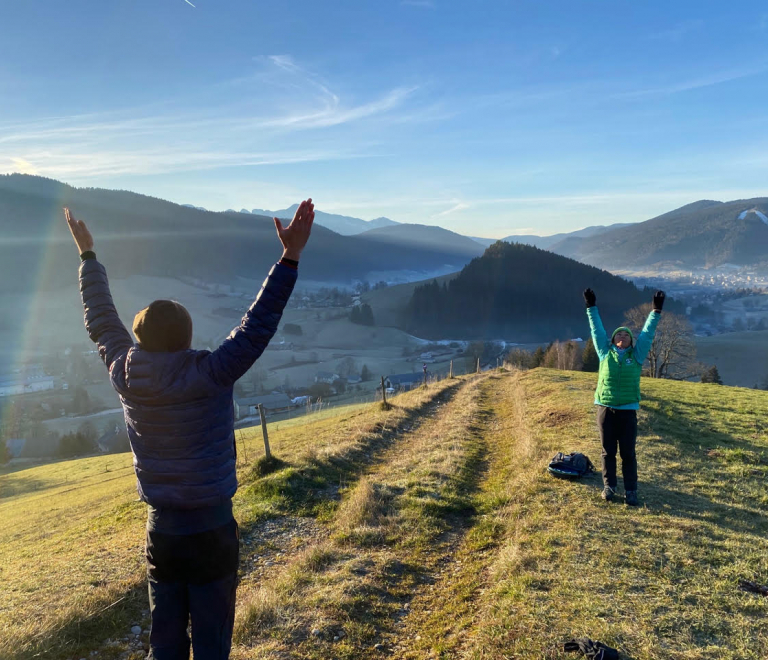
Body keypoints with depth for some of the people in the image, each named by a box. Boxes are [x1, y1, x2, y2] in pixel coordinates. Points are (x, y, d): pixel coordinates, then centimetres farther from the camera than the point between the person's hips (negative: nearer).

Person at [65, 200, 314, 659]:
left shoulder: (125, 376, -6)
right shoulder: (210, 378, -20)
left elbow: (101, 320, 7)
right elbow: (259, 325, -25)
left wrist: (88, 255, 20)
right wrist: (291, 256, -25)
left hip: (161, 531, 5)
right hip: (211, 531, -4)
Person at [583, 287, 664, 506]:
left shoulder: (637, 355, 7)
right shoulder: (605, 353, 6)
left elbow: (647, 332, 6)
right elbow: (597, 329, 9)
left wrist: (656, 311, 3)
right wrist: (592, 307, 10)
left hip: (628, 411, 0)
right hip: (605, 409, 0)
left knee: (628, 453, 4)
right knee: (608, 451, 9)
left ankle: (630, 491, 12)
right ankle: (609, 486, 21)